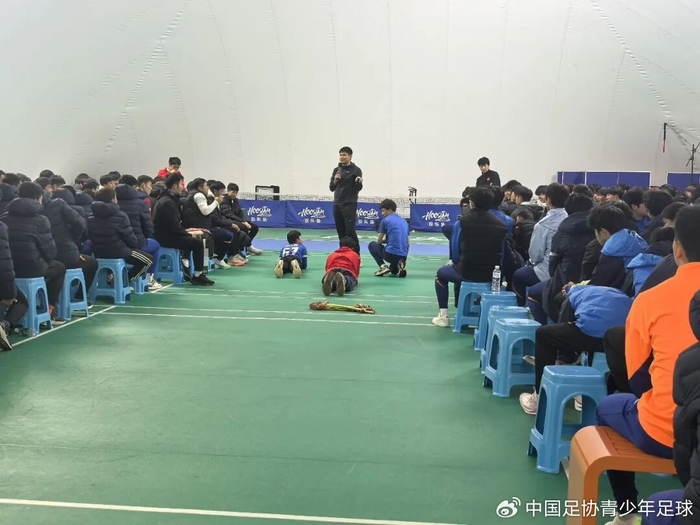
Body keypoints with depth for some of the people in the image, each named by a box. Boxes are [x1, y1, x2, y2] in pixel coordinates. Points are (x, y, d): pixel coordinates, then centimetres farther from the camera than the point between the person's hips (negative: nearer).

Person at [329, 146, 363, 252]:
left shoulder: (356, 170, -3)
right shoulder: (336, 170, 12)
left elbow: (359, 188, -8)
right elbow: (332, 188, 13)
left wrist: (359, 182, -29)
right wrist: (335, 180, -7)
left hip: (350, 205, -5)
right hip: (337, 204, 5)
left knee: (350, 231, -12)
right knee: (341, 232, 8)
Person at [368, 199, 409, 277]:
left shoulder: (385, 220, -2)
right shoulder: (404, 221, 17)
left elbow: (378, 241, 4)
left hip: (391, 254, -7)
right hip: (404, 256, 7)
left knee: (372, 245, 20)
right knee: (394, 271, 38)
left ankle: (383, 266, -1)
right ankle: (399, 265, 1)